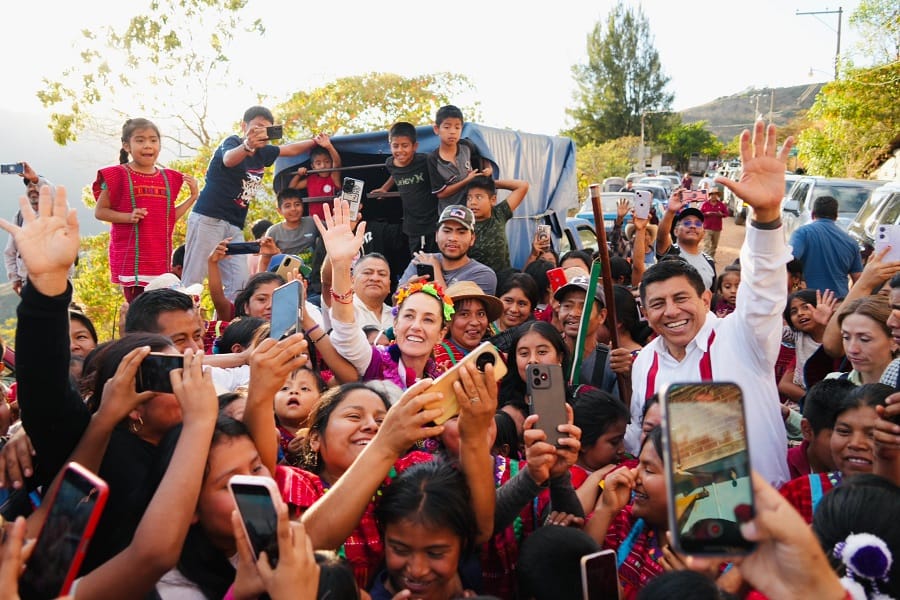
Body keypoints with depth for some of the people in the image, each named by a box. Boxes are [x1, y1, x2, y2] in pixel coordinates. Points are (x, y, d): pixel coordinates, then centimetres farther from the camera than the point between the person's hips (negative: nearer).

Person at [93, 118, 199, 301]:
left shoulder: (169, 178, 11)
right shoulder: (117, 175, -3)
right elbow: (100, 211, -1)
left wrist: (193, 197, 8)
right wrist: (129, 217, -16)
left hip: (160, 259, 4)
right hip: (130, 257, -4)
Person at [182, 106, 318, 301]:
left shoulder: (262, 152, 12)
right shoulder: (232, 142, -9)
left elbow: (290, 149, 31)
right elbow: (228, 159, -34)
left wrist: (315, 142, 21)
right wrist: (247, 145, -55)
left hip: (234, 226, 7)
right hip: (208, 219, -7)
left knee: (239, 283, -4)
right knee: (192, 280, -11)